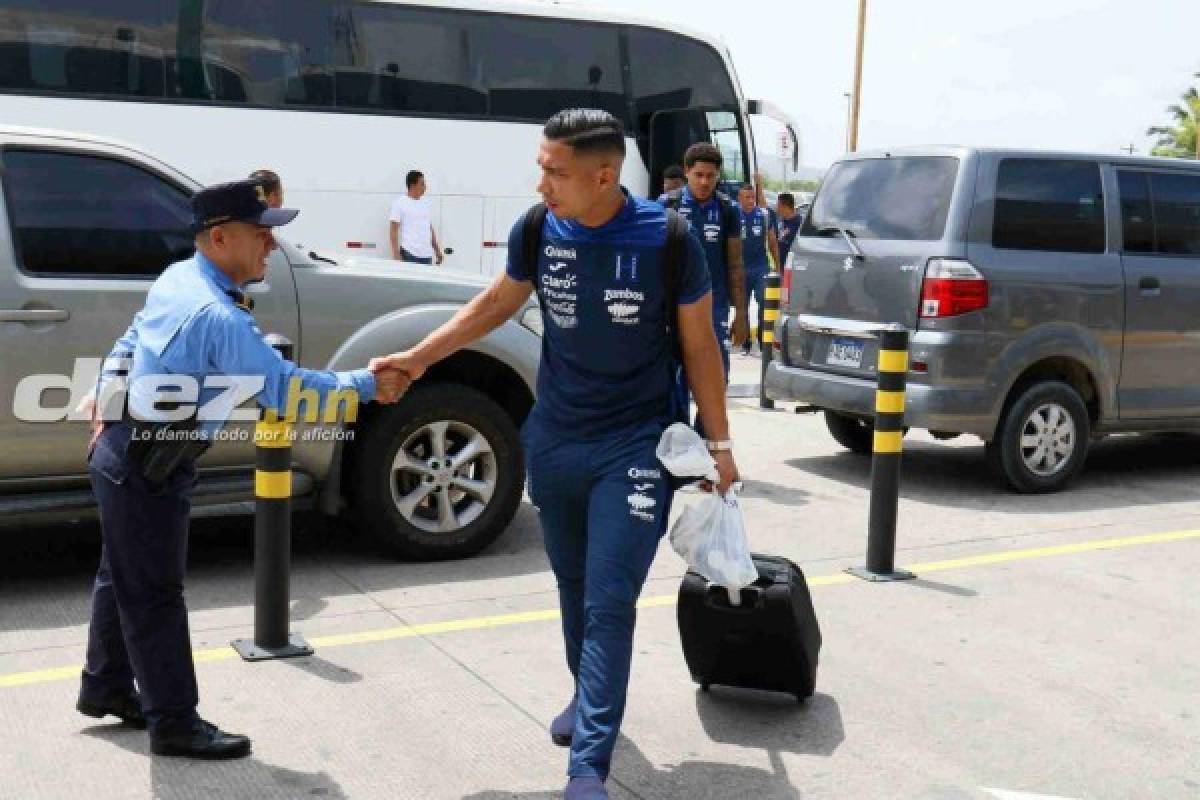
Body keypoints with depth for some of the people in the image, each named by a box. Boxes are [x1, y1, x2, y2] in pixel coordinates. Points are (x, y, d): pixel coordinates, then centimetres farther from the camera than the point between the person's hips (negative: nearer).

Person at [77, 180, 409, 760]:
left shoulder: (176, 279, 4)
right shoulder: (220, 317, -27)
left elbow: (127, 347, 15)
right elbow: (283, 388, -28)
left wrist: (103, 408, 23)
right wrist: (366, 384, -21)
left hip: (125, 450, 10)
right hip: (146, 468, -10)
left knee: (122, 576, 22)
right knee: (154, 593, 0)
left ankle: (106, 688, 38)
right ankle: (174, 723, 11)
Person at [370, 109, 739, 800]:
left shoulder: (669, 241, -17)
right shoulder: (537, 232, -8)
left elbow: (699, 345, -4)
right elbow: (496, 304, 12)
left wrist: (719, 442, 0)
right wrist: (421, 357, 5)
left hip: (635, 445, -4)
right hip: (554, 440, 4)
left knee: (610, 603, -7)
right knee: (574, 586, 19)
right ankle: (589, 695, 43)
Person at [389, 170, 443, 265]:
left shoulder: (426, 203, 14)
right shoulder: (400, 203, -3)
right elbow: (394, 230, -5)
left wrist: (437, 250, 17)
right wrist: (396, 254, -13)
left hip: (427, 254, 6)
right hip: (409, 254, -6)